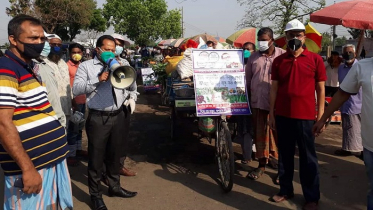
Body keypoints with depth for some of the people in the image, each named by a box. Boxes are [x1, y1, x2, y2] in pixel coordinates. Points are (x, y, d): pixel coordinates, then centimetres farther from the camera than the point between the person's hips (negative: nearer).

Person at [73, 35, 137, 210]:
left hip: (118, 116, 5)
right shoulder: (86, 66, 0)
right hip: (98, 118, -5)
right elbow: (76, 89, -11)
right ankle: (96, 194, 20)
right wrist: (98, 80, -18)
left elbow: (132, 87, 10)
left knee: (114, 154, 18)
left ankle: (114, 187, 36)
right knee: (96, 157, 5)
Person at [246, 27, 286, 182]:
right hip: (257, 102, 4)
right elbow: (247, 79, 13)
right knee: (259, 134, 11)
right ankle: (261, 165, 25)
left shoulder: (282, 55, -1)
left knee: (277, 134, 3)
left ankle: (280, 165, 17)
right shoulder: (253, 57, 10)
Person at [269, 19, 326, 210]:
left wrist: (321, 115, -3)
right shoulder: (278, 61, 5)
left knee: (307, 157, 6)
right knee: (284, 154, 12)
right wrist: (271, 114, 3)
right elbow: (274, 88, 6)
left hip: (305, 115, -2)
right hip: (282, 115, 3)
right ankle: (286, 190, 27)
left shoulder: (315, 59, 0)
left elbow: (320, 88, 1)